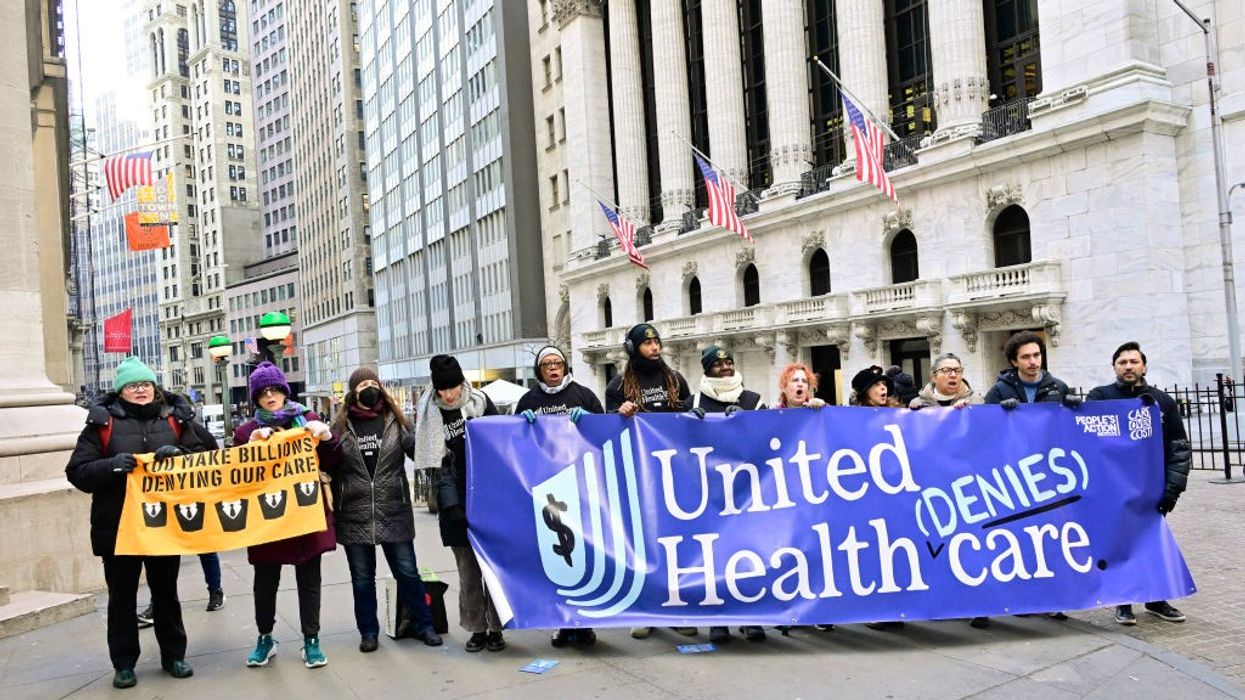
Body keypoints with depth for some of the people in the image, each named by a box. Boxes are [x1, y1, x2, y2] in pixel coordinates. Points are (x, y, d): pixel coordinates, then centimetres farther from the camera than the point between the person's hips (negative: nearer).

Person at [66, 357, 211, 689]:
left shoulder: (174, 418, 4)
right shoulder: (103, 422, -2)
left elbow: (204, 457, 5)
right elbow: (77, 473, -4)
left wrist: (180, 454, -16)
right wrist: (111, 465, -22)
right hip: (118, 526, -1)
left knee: (166, 592, 14)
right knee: (122, 596, 10)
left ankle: (173, 655, 26)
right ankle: (124, 663, 23)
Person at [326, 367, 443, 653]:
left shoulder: (395, 421, 4)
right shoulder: (341, 425, 5)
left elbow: (418, 449, 1)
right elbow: (329, 465, 8)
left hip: (394, 513, 0)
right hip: (354, 516, 1)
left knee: (407, 572, 5)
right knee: (362, 578, 10)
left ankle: (423, 626, 18)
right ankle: (368, 632, 24)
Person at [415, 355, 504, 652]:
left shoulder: (480, 401, 3)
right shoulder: (432, 415, 0)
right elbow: (439, 464, -4)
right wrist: (451, 504, -12)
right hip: (457, 503, 0)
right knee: (468, 569, 2)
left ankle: (495, 628, 12)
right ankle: (476, 628, 14)